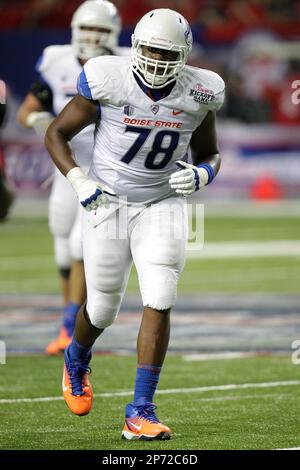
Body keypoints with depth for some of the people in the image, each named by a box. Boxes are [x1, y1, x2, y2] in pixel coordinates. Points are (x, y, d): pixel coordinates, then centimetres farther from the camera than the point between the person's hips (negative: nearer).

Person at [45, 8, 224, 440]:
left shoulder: (200, 93, -6)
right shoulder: (108, 80, -15)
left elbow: (210, 154, 11)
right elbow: (56, 133, -4)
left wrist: (201, 174, -12)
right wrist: (79, 181, -18)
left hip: (163, 205, 1)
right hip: (109, 204, -1)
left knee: (159, 303, -15)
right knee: (103, 310, 9)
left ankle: (140, 412, -8)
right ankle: (76, 361, 45)